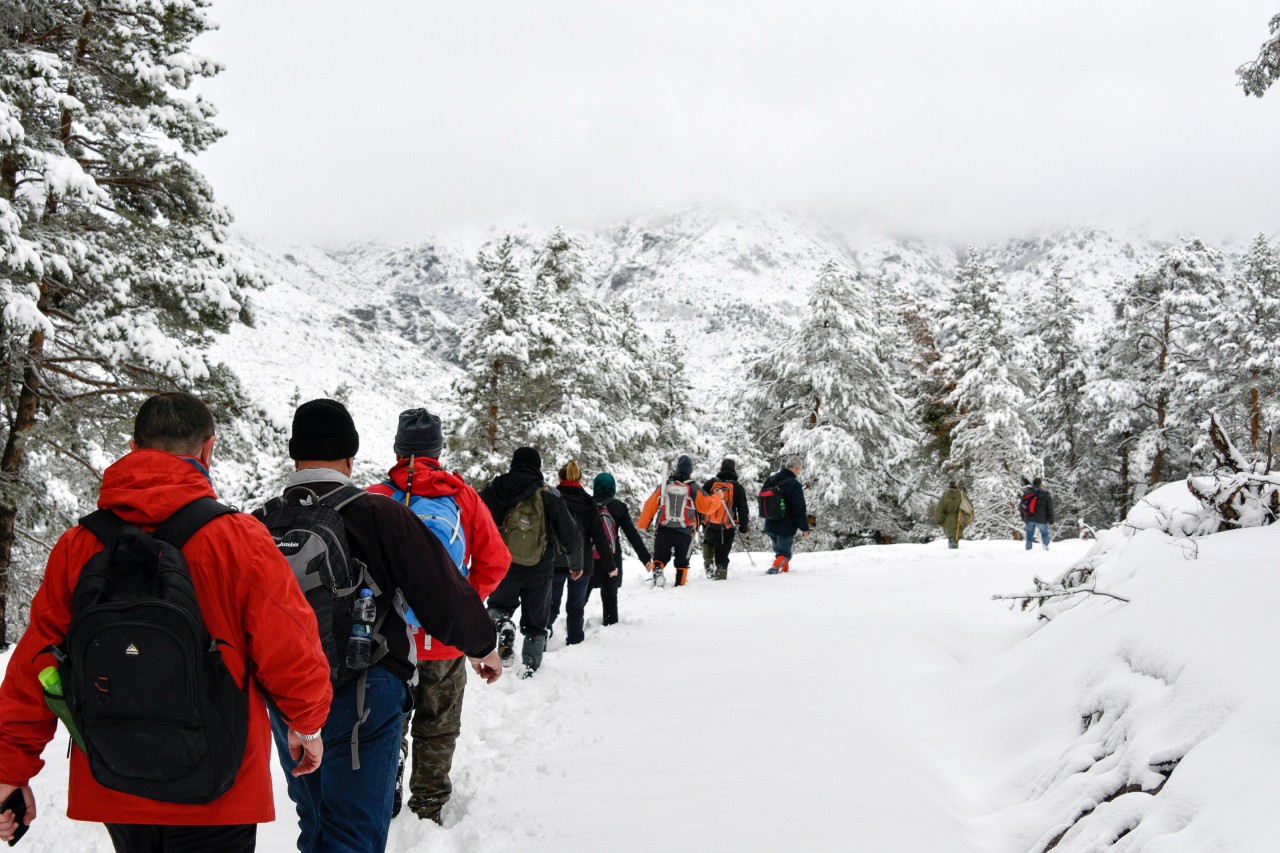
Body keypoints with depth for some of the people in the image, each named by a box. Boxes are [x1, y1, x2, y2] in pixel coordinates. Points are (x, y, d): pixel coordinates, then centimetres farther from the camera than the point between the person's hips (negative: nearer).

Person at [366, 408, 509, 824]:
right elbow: (495, 561, -4)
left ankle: (384, 807, 25)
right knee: (437, 730, 16)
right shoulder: (462, 495, -5)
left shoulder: (375, 498, -11)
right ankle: (429, 809, 23)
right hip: (446, 638, 1)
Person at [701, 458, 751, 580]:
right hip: (727, 530, -1)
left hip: (708, 527, 1)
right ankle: (720, 576, 3)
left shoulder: (710, 483, 0)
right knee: (722, 556, 9)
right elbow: (743, 510, 2)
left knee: (709, 540, 30)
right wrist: (744, 527, 12)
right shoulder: (738, 488, -2)